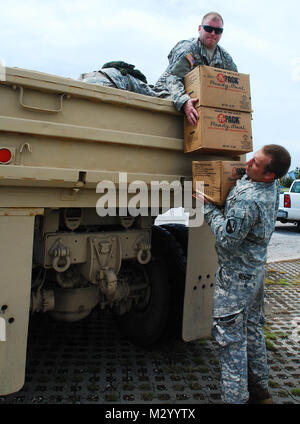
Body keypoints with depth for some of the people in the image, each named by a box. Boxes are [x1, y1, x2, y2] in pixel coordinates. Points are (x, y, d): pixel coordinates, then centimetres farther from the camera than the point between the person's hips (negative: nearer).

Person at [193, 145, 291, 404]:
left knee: (231, 338, 3)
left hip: (236, 275, -10)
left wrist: (208, 207, -15)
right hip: (257, 269, 10)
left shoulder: (247, 200, -30)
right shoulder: (273, 187, 0)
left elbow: (227, 239, -24)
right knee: (253, 329, 22)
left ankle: (235, 397, 16)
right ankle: (260, 389, 39)